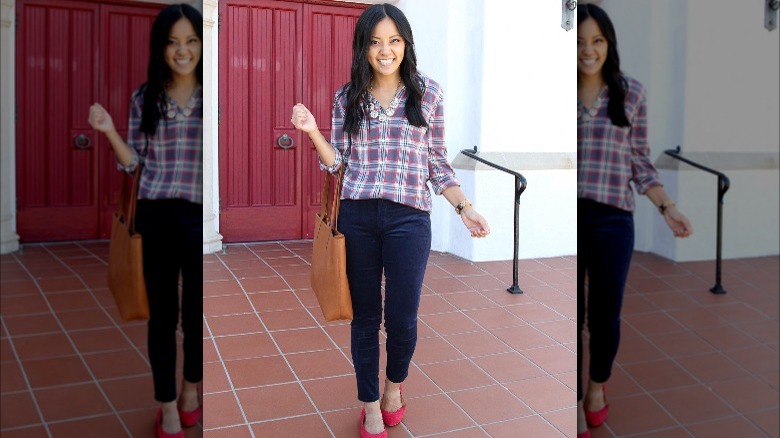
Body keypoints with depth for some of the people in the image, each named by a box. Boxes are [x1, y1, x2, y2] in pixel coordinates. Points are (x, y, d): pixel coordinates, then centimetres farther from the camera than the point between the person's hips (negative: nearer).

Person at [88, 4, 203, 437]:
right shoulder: (144, 98, 4)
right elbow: (134, 162, 6)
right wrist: (109, 131, -9)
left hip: (199, 217, -1)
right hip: (155, 217, 1)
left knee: (198, 312, 11)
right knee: (162, 314, 9)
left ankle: (191, 388, 37)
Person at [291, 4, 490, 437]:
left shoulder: (428, 93, 4)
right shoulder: (347, 97, 8)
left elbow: (437, 161, 8)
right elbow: (338, 162, 9)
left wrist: (466, 207, 1)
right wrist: (312, 131, -6)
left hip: (408, 217, -1)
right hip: (356, 216, 2)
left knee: (402, 318, 0)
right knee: (365, 316, 9)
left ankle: (395, 383, 34)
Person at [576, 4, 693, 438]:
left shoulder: (631, 93, 4)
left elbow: (640, 159, 8)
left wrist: (669, 207, 1)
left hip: (612, 219, 1)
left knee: (605, 314, 10)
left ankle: (598, 386, 38)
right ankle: (576, 400, 27)